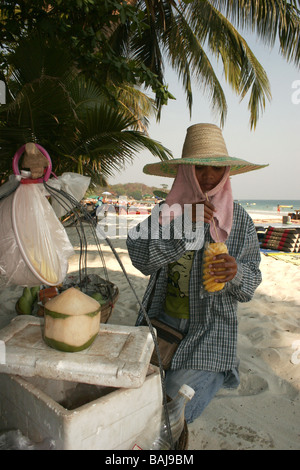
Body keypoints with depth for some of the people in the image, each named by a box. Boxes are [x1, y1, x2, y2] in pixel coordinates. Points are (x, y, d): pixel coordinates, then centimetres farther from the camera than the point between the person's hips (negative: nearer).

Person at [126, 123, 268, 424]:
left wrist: (235, 273, -25)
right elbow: (140, 257, -16)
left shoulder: (239, 220, -6)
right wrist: (183, 224, -25)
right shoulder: (168, 211, -3)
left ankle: (219, 372, 24)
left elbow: (250, 283, -3)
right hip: (163, 317, 3)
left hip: (210, 327, -2)